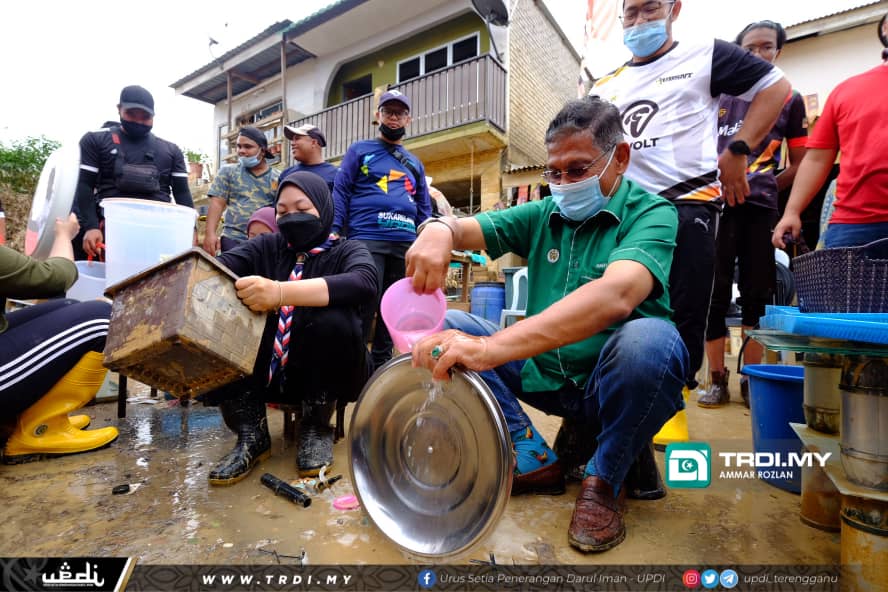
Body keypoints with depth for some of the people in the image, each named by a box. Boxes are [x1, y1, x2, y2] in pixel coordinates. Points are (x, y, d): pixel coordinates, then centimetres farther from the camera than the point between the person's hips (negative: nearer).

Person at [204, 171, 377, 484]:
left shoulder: (347, 250, -4)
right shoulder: (267, 246, 8)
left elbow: (364, 284, -28)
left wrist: (281, 292, -41)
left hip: (324, 375, -3)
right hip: (268, 371, 3)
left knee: (333, 320, -31)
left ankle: (316, 428, -8)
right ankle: (252, 434, -7)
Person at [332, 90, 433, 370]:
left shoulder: (415, 163, 23)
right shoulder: (359, 150, 14)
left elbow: (424, 210, 20)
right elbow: (340, 190, 4)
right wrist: (334, 231, -9)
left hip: (406, 244, 4)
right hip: (366, 239, -4)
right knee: (364, 305, -10)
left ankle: (381, 363, 20)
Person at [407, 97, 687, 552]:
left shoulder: (651, 213, -11)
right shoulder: (543, 215, 6)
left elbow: (615, 295, -32)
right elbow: (469, 228, -2)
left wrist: (493, 347, -44)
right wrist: (439, 229, -30)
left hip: (612, 384, -4)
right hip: (544, 376, 5)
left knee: (649, 339, -35)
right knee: (447, 326, -7)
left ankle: (604, 479, -8)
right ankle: (533, 458, -5)